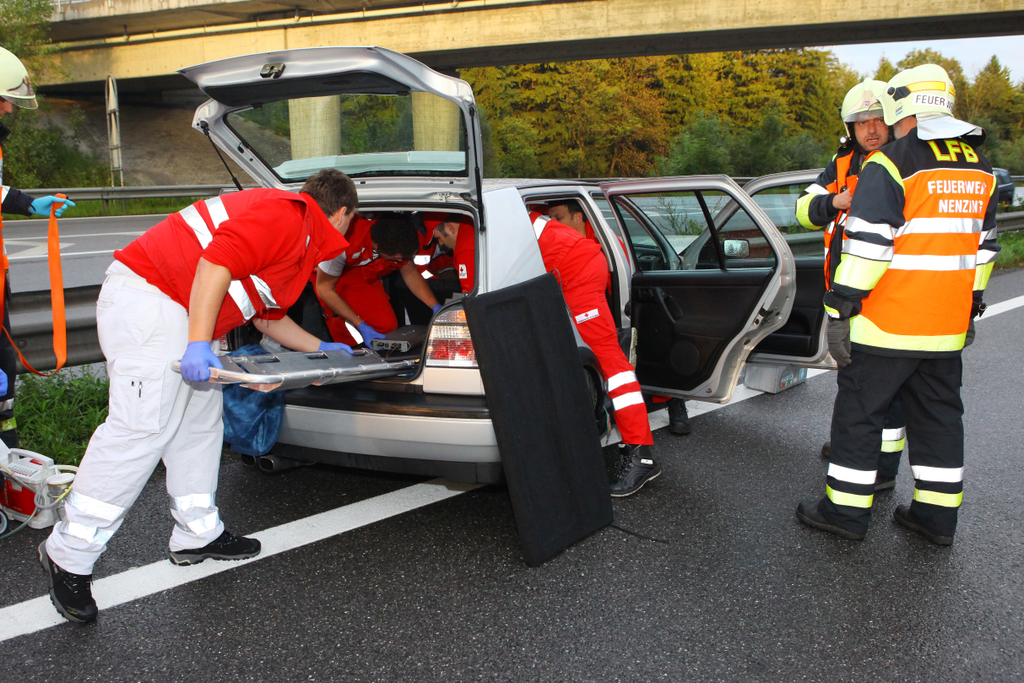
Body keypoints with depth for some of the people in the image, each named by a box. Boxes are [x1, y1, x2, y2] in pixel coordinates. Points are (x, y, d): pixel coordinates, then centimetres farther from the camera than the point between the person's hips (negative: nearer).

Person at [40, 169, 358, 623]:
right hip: (148, 300, -11)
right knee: (142, 426, -13)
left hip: (178, 311, 11)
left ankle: (197, 535, 22)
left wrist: (320, 350, 37)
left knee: (201, 419, 13)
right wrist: (199, 344, -27)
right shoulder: (287, 216, -10)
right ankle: (68, 557, -5)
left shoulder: (302, 244, 24)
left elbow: (268, 316, 33)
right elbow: (217, 260, -23)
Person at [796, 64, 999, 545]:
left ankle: (847, 510, 12)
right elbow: (983, 247, 17)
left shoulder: (889, 165, -13)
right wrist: (971, 308, 25)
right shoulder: (979, 168, 11)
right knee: (938, 414, 15)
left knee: (859, 411, 4)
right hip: (947, 326, 7)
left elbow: (867, 247, -18)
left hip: (887, 324, -7)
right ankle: (937, 515, 22)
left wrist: (839, 310, -14)